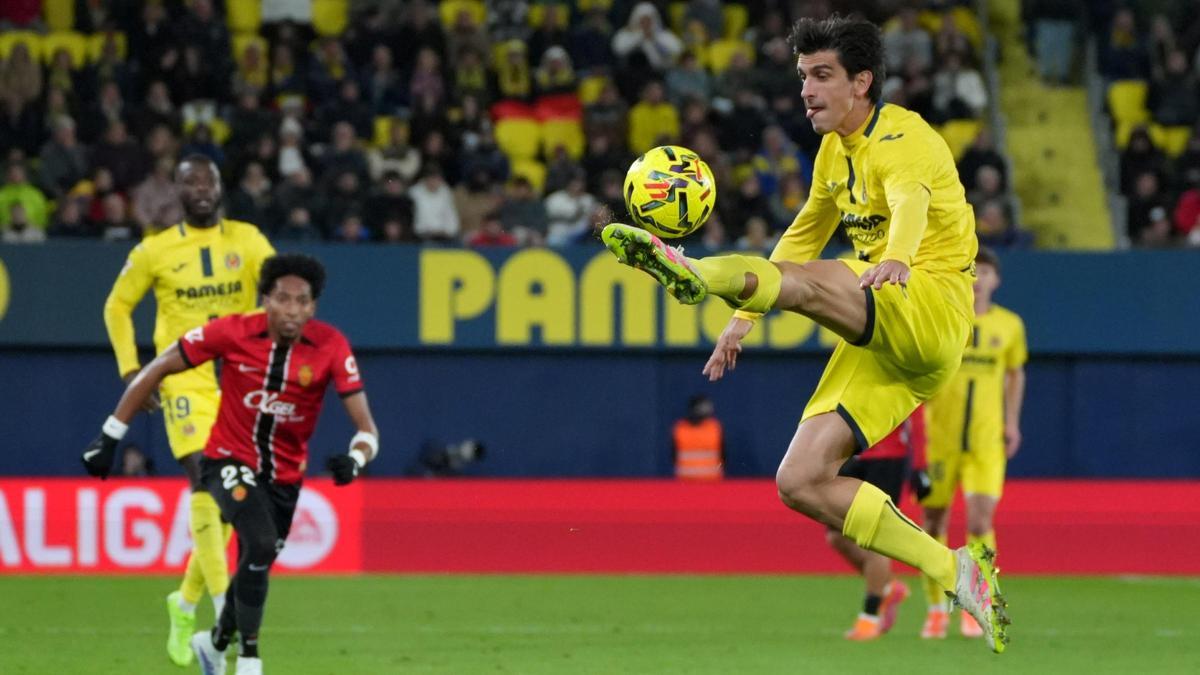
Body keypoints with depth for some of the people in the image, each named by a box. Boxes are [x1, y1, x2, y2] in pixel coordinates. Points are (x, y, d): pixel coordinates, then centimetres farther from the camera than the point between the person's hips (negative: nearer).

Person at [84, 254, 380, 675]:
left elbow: (366, 428, -19)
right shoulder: (232, 333, -19)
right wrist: (110, 436, -9)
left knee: (255, 568, 16)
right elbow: (157, 370, -9)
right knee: (261, 544, -28)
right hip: (229, 462, -3)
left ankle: (216, 641, 47)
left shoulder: (330, 346, -17)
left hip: (285, 477, 3)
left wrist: (354, 460, -42)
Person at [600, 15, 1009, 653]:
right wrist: (743, 317, 28)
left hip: (931, 308, -8)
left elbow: (910, 201, -34)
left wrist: (896, 257, -56)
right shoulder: (835, 152, 17)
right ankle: (958, 573, -4)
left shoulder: (901, 139, -10)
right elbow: (803, 236, 33)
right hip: (884, 340, 8)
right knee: (802, 482, -4)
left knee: (808, 280, -34)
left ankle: (697, 274, -62)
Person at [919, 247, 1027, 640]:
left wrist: (1012, 423, 12)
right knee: (934, 522, 2)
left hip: (987, 442, 0)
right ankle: (937, 609, 17)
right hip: (940, 438, 0)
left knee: (980, 523, -11)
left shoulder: (1009, 325, 6)